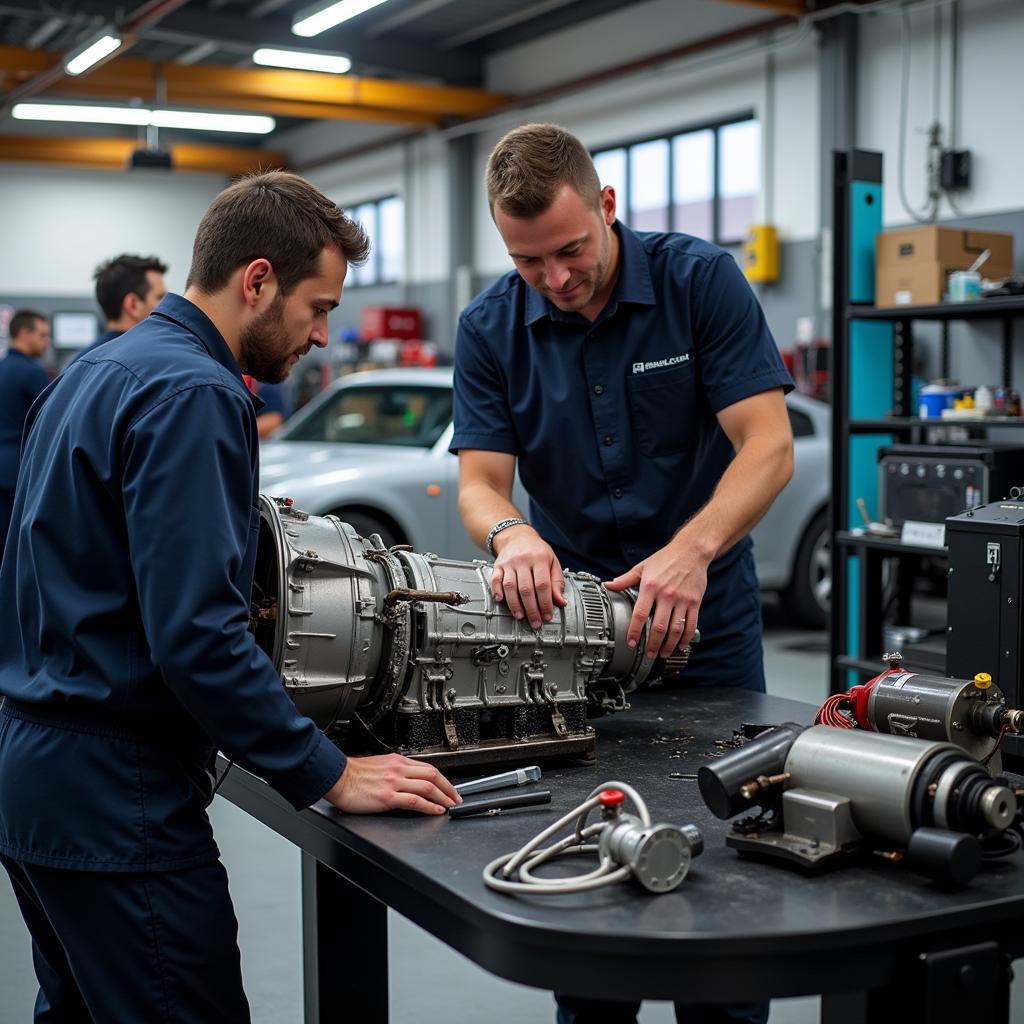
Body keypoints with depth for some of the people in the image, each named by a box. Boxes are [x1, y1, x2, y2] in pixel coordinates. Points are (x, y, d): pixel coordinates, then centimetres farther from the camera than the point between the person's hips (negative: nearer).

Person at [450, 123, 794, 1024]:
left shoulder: (702, 281, -13)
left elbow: (768, 445, -18)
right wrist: (511, 533, -34)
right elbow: (481, 482, -10)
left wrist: (692, 552, -35)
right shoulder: (490, 328, -5)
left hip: (703, 613, -1)